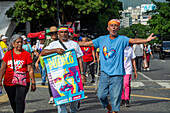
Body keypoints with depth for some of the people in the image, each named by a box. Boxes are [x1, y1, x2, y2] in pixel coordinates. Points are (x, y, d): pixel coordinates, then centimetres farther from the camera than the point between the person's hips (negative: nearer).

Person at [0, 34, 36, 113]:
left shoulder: (26, 54, 2)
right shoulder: (8, 54, 7)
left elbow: (30, 70, 2)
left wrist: (33, 83, 1)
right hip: (9, 82, 3)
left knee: (20, 101, -17)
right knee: (13, 102, 13)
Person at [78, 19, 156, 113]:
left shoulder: (121, 39, -2)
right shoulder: (102, 39, 9)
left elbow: (133, 41, -19)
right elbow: (87, 43, 13)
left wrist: (146, 40, -37)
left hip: (117, 74, -3)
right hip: (104, 73, 3)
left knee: (115, 96, -2)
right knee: (101, 95, 0)